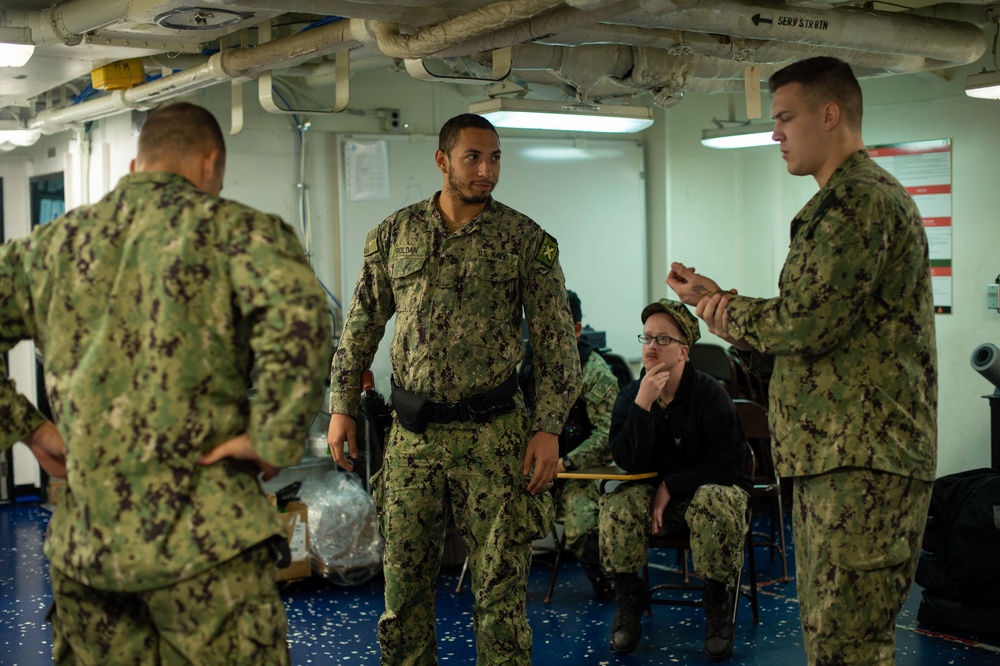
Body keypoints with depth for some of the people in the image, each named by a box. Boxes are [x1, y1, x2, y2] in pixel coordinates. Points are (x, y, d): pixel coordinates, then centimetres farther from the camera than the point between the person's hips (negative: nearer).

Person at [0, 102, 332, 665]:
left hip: (81, 545, 5)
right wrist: (275, 440, -15)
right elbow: (298, 312, -23)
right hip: (201, 539, -5)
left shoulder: (54, 243, 12)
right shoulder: (229, 227, -4)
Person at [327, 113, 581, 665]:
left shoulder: (526, 240, -2)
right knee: (404, 578, 10)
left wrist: (548, 429, -9)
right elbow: (361, 326, 11)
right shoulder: (394, 233, 6)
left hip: (493, 434, -2)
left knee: (500, 580, 3)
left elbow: (556, 340, -2)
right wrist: (342, 407, 6)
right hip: (411, 433, 2)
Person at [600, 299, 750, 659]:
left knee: (715, 502, -37)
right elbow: (629, 462, -15)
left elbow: (728, 463, -17)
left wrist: (671, 487, -21)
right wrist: (643, 405, -26)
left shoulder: (710, 394, -14)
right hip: (652, 491, 3)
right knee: (618, 504, -28)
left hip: (708, 486, -2)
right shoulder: (630, 396, -4)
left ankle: (719, 601, -14)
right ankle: (629, 599, -8)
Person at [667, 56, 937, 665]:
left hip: (862, 457, -11)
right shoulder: (856, 196, 22)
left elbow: (805, 323, -20)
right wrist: (725, 303, 12)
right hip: (834, 453, 11)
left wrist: (726, 311, -2)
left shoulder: (858, 198, -13)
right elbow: (814, 319, 21)